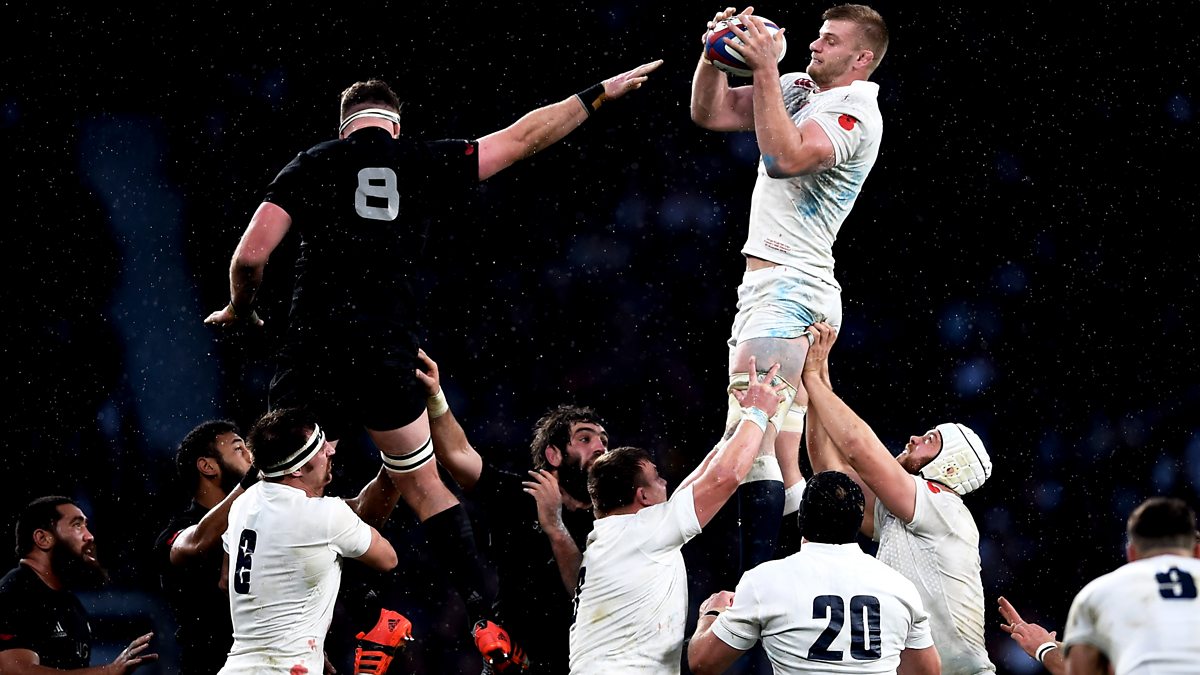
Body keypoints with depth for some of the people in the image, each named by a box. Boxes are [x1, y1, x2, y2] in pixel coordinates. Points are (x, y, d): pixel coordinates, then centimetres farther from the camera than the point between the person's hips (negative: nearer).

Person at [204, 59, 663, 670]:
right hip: (390, 357, 2)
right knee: (424, 487, 18)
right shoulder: (422, 162, 11)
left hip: (315, 352, -2)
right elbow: (523, 137, 17)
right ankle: (488, 625, 13)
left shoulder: (309, 167, 8)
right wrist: (602, 92, 27)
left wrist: (239, 311, 21)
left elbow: (250, 257, 0)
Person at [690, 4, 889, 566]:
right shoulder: (798, 89, 16)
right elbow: (709, 114, 17)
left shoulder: (854, 110, -10)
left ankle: (756, 579, -28)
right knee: (786, 474, 7)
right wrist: (714, 55, 0)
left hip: (792, 287, -10)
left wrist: (766, 70, -22)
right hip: (765, 283, 10)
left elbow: (785, 156, -24)